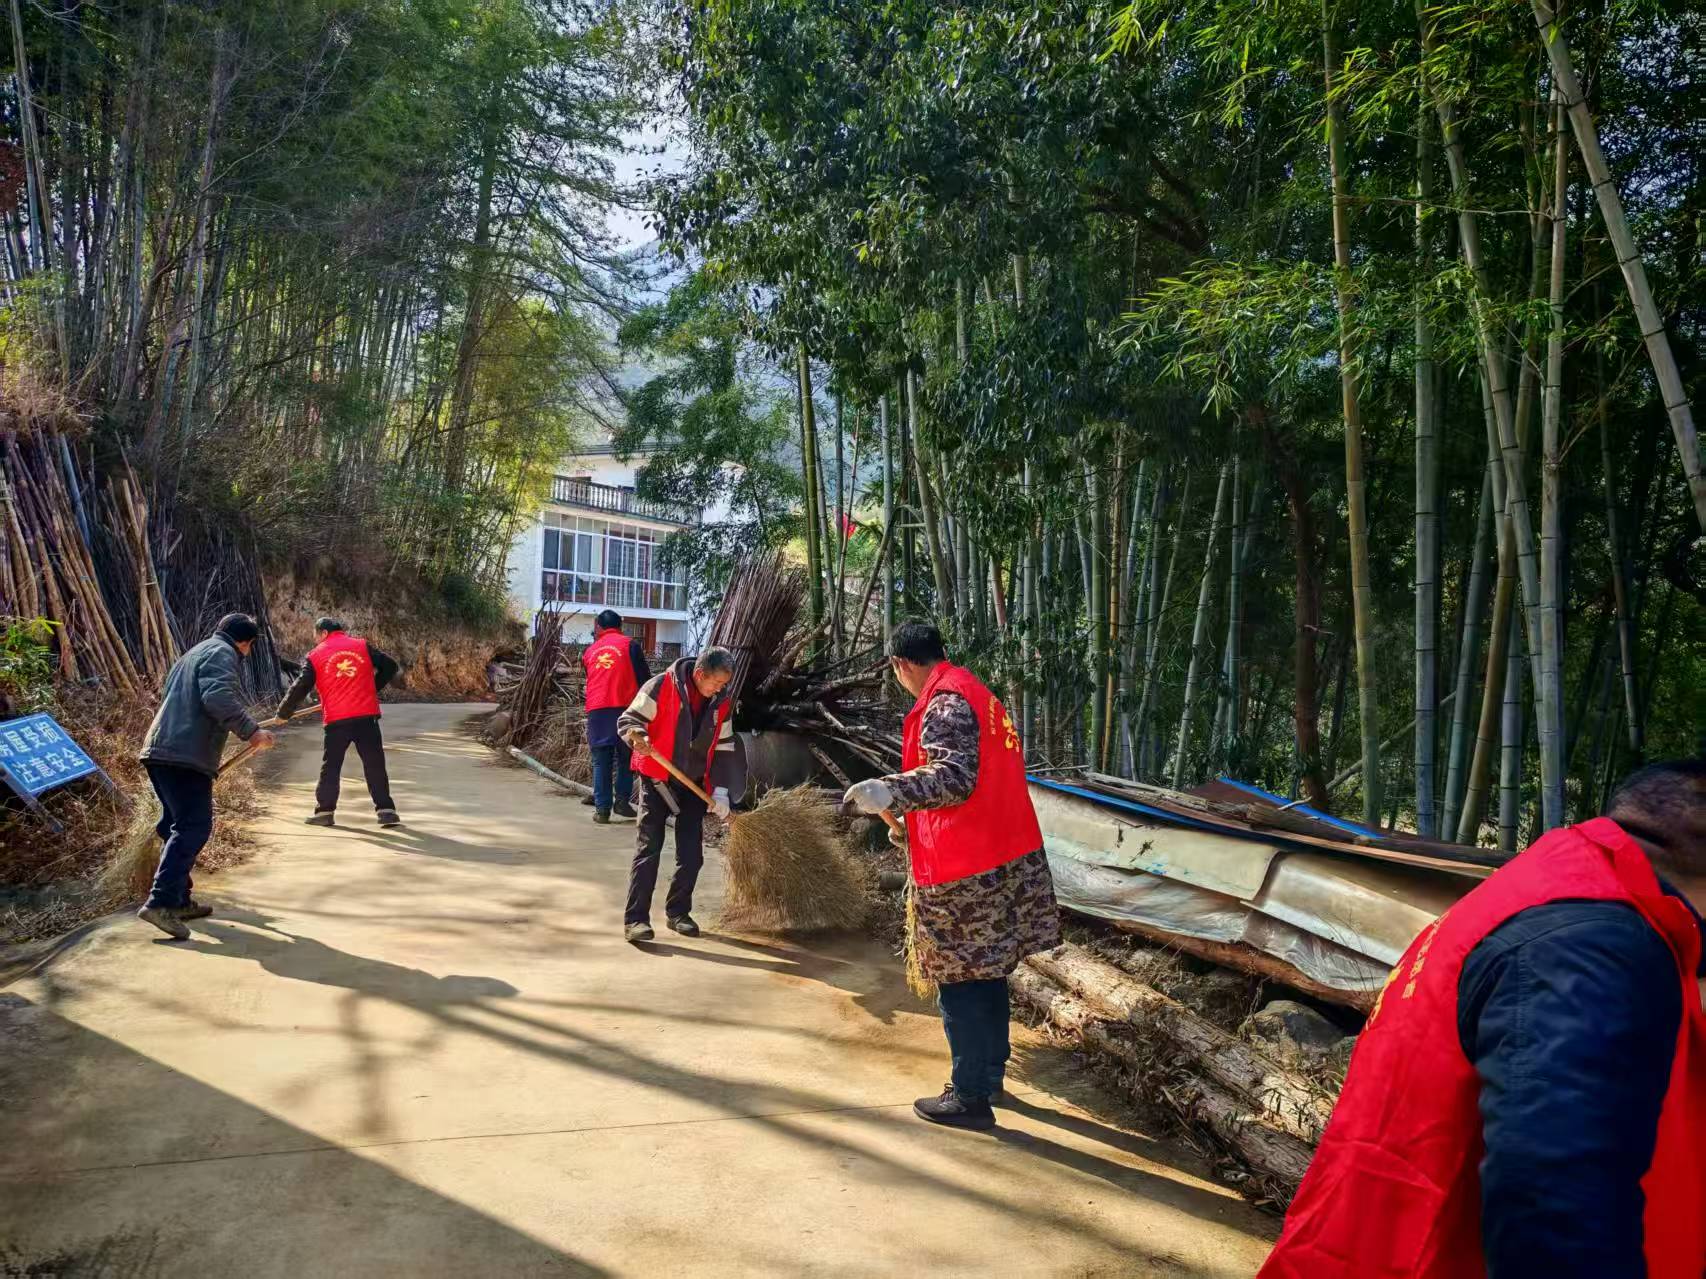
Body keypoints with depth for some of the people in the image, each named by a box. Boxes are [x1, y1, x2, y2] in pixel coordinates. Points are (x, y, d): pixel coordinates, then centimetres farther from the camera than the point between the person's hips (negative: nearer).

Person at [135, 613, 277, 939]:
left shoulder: (195, 654, 28)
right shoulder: (222, 653, -3)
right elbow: (217, 697, -21)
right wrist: (251, 730, -21)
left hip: (160, 752, 10)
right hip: (185, 756, -10)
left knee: (178, 826, 15)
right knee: (194, 827, -13)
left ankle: (179, 900, 20)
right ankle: (160, 902, -22)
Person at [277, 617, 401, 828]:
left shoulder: (315, 656, 6)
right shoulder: (362, 646, 9)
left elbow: (300, 688, 4)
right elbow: (389, 667, 8)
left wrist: (283, 713, 17)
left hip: (336, 719, -1)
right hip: (366, 715, 1)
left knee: (331, 766, 12)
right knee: (375, 764, 4)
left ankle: (325, 811, 15)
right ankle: (385, 810, 1)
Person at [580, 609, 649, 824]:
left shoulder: (590, 651, 16)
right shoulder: (629, 645, 4)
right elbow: (644, 678, 1)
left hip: (596, 711, 3)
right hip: (623, 708, -3)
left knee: (601, 760, 6)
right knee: (625, 757, 9)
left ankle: (602, 808, 4)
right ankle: (622, 800, 6)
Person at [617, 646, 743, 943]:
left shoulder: (720, 703, 0)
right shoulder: (661, 687, -15)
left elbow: (723, 749, 5)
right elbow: (627, 720, -13)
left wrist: (720, 791, -3)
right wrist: (639, 737, -35)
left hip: (694, 786, 5)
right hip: (657, 781, -4)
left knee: (692, 855, 4)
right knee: (648, 850, -9)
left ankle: (678, 912, 21)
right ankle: (635, 918, -3)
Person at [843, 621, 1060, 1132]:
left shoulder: (944, 701, -14)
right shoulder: (977, 692, 16)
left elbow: (955, 776, -26)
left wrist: (891, 792, -39)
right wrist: (911, 817, 30)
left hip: (963, 873, -10)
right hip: (1005, 859, 10)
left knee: (960, 984, 2)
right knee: (987, 974, 20)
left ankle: (971, 1099, 11)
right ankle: (989, 1076, 34)